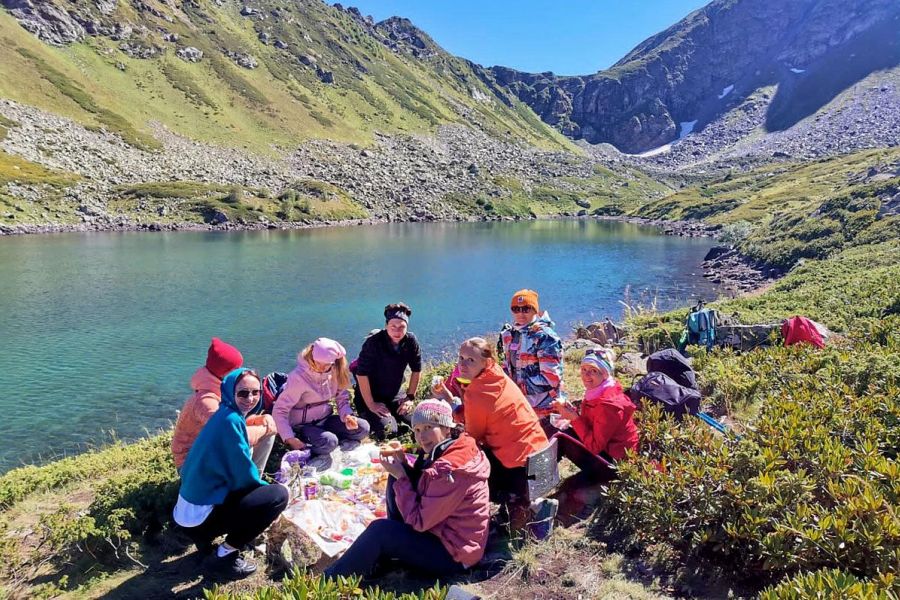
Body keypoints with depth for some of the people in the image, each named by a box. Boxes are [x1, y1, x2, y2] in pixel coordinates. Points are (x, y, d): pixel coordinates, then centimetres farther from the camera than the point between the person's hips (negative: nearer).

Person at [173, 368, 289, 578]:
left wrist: (262, 486, 13)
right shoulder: (231, 420, -21)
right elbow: (243, 472, -17)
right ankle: (225, 554, -2)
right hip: (200, 513, -9)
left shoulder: (225, 415, 8)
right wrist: (266, 489, 1)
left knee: (262, 490, 21)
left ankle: (206, 538, 16)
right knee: (278, 495, -12)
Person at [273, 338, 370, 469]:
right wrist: (290, 439, -28)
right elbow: (279, 410, -21)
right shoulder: (299, 377, -22)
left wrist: (347, 415, -18)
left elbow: (342, 398, 4)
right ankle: (301, 453, -8)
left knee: (363, 427, -12)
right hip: (303, 425, -6)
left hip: (325, 419, 6)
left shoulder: (335, 372, -4)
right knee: (329, 441, -34)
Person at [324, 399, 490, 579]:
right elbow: (420, 484, 10)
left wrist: (400, 477, -17)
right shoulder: (448, 450, -1)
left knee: (380, 530, -17)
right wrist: (402, 464, -7)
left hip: (453, 554, -9)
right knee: (396, 479, 5)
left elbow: (419, 521, -24)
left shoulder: (449, 470, -30)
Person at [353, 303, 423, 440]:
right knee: (388, 431, -20)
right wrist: (370, 405, -19)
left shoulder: (411, 341, -9)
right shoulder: (373, 343, -24)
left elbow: (416, 370, 3)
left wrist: (410, 397, 1)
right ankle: (366, 418, 9)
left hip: (394, 396, 5)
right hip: (370, 397, -5)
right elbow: (362, 374, -22)